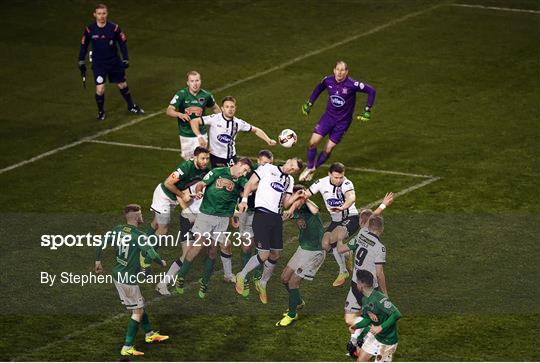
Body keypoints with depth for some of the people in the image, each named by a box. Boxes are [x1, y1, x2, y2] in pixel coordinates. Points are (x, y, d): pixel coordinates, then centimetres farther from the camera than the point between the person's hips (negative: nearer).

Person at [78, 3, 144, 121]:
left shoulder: (114, 28, -13)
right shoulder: (90, 29, -13)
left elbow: (123, 43, -1)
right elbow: (84, 46, 1)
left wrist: (125, 60, -4)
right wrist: (81, 63, 2)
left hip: (114, 62, 1)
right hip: (98, 64, -1)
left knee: (122, 85, 14)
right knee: (100, 89, -11)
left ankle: (131, 106, 37)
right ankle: (101, 111, 14)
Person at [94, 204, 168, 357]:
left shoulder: (118, 230, 0)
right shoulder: (139, 235, -20)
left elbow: (100, 244, 5)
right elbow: (152, 255, -25)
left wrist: (98, 261, 19)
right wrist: (162, 263, -4)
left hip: (117, 275, 8)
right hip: (129, 279, -8)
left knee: (140, 305, 24)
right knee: (137, 311, 3)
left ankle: (149, 334, 40)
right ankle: (127, 347, 0)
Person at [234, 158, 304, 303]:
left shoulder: (289, 180, 18)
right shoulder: (268, 168, 0)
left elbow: (285, 203, 16)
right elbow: (251, 183, -2)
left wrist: (296, 196, -2)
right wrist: (244, 199, -16)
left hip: (276, 218, 7)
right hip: (262, 214, -7)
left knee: (275, 254, 8)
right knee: (264, 254, -13)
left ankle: (262, 283, 30)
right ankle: (241, 276, 11)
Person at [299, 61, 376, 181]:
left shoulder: (352, 84, -21)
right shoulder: (328, 80, -9)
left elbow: (371, 91, -12)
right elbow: (318, 89, 14)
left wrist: (367, 111, -13)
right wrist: (309, 103, 13)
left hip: (343, 121, -3)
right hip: (328, 116, 3)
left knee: (328, 150, -1)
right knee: (313, 142, -10)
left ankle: (313, 169, 22)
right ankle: (310, 168, 13)